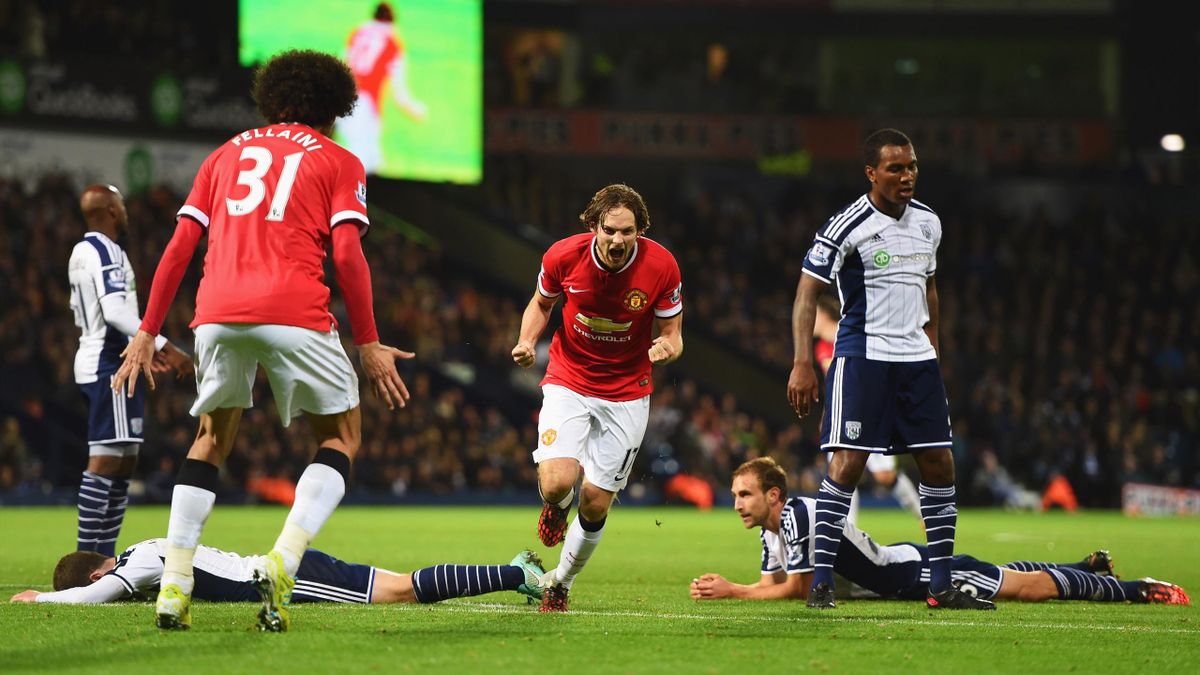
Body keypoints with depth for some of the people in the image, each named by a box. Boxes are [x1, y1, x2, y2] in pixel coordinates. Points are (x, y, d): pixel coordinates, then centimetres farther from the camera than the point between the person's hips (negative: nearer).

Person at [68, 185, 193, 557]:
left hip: (93, 357, 11)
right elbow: (116, 312, -23)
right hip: (111, 365, -11)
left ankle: (102, 555, 11)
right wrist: (164, 347, -24)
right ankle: (86, 554, -18)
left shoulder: (81, 252, 19)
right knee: (105, 458, -13)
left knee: (125, 461, 12)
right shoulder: (106, 253, -12)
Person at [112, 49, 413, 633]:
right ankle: (283, 563, -8)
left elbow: (179, 246, 16)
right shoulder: (338, 162, 13)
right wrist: (369, 347, 3)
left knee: (212, 439, 22)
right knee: (341, 435, 14)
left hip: (217, 313, 4)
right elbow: (347, 255, 0)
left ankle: (174, 585, 8)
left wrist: (147, 333, 17)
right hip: (294, 314, -3)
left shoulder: (227, 154, 23)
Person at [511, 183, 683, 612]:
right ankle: (556, 507, 18)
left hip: (627, 395, 0)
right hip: (568, 381, 0)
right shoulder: (563, 255, -15)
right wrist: (527, 341, -13)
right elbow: (541, 303, 6)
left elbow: (673, 334, -5)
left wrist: (667, 348, -29)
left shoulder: (661, 266, -17)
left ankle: (560, 583, 26)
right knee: (557, 484, -22)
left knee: (595, 504, 0)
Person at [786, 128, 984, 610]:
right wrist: (802, 364, -16)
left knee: (939, 464, 3)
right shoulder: (847, 227, -10)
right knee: (847, 463, -12)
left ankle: (941, 587, 9)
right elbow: (807, 293, -9)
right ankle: (821, 583, -7)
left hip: (917, 359, 6)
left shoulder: (927, 223, 10)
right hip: (862, 355, -6)